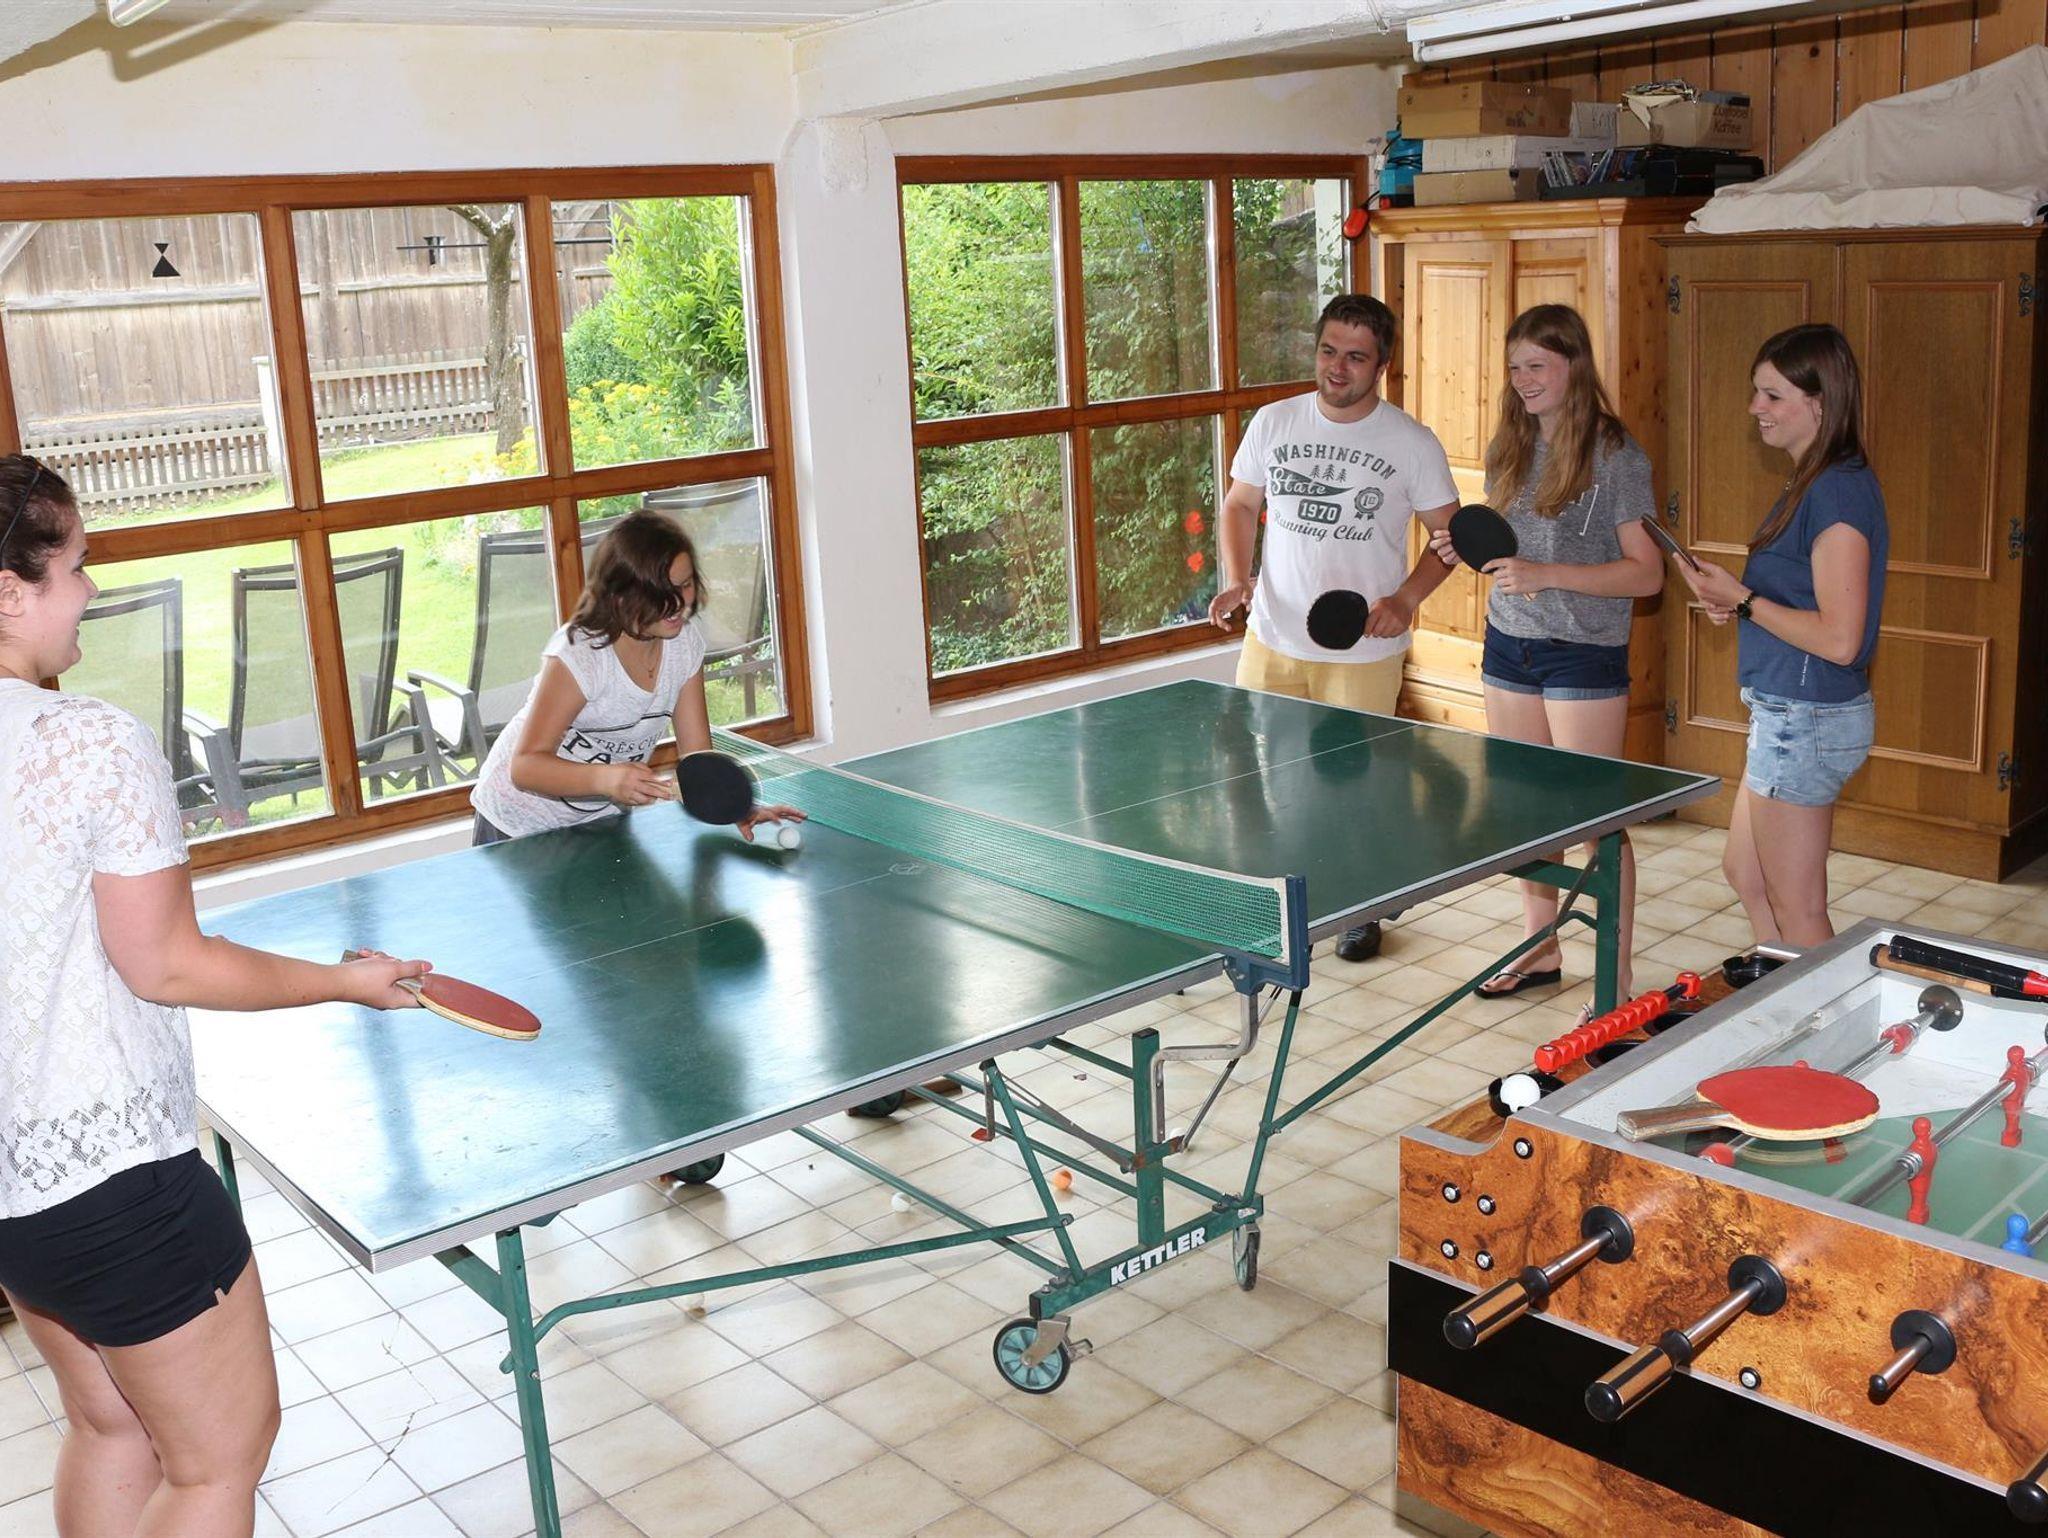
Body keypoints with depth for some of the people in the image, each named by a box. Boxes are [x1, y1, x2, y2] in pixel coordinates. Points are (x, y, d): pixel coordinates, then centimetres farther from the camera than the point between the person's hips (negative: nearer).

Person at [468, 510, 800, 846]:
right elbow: (525, 765, -33)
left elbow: (698, 754, -8)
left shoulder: (685, 645, -12)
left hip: (601, 821, 5)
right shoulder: (579, 653, -30)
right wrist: (606, 778, -50)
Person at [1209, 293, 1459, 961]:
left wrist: (1406, 598, -15)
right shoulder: (1274, 423, 0)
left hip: (1364, 651, -2)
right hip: (1272, 640, 3)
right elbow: (1240, 504, 12)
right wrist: (1234, 578, -5)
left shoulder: (1412, 443, -6)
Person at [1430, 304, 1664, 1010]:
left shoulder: (1616, 456, -12)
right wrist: (1468, 547, -3)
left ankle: (1616, 980, 8)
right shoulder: (1510, 448, 8)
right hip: (1508, 646, 6)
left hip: (1585, 656, -6)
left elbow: (1646, 572, -15)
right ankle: (1541, 950, 29)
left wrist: (1546, 575, -25)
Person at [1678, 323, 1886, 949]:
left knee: (1796, 908, 2)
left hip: (1808, 720, -11)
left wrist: (1744, 599, -15)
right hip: (1788, 715, 11)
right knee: (1745, 874, 23)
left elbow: (1838, 638, -24)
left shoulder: (1839, 491, -20)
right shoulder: (1810, 484, 10)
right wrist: (1738, 602, 5)